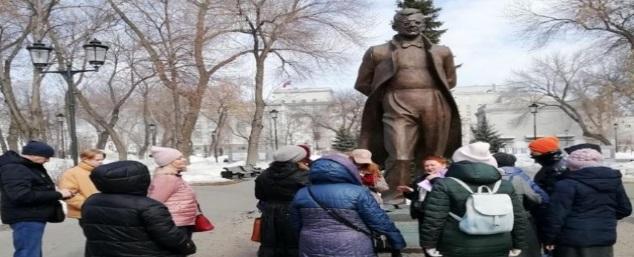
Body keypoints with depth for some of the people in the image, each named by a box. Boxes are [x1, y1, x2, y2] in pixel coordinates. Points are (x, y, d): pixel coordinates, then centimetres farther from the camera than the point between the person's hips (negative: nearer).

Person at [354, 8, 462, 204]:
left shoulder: (441, 52, 20)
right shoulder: (378, 52, 12)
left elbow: (450, 81, 27)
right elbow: (362, 84, 15)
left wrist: (429, 92, 14)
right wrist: (389, 95, 9)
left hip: (435, 105, 3)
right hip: (398, 105, -3)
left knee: (434, 156, 4)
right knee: (399, 155, -15)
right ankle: (393, 198, -10)